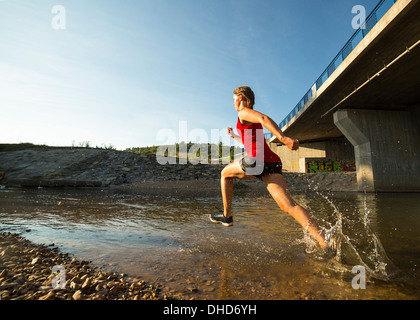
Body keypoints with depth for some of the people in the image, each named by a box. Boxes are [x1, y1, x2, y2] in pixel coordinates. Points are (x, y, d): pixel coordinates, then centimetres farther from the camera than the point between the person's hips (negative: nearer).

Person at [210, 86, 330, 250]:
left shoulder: (244, 112, 6)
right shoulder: (254, 119, 32)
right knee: (289, 206, -2)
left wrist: (284, 138, -30)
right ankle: (325, 243, -12)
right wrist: (234, 136, 58)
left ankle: (227, 216, 21)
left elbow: (264, 119, -16)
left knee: (225, 173, 18)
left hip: (257, 159, -8)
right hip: (272, 162, 8)